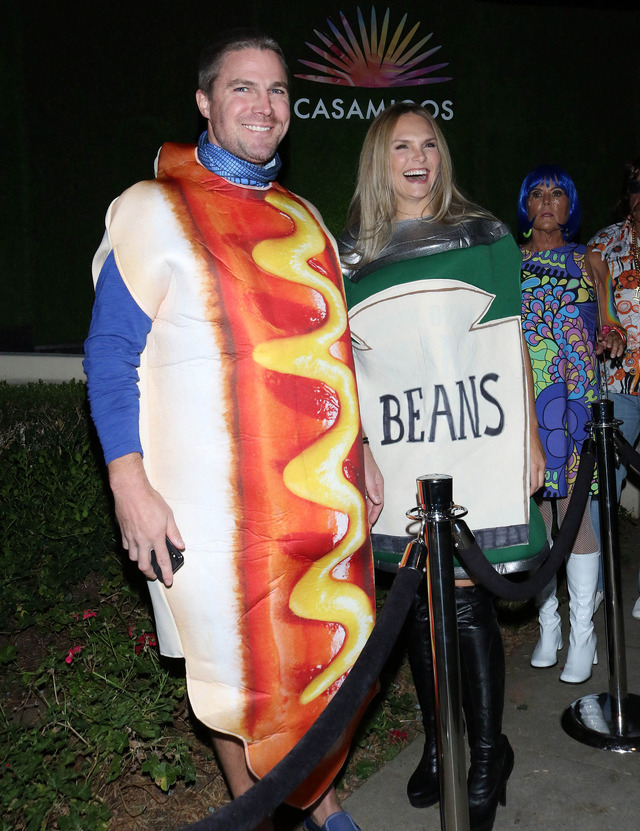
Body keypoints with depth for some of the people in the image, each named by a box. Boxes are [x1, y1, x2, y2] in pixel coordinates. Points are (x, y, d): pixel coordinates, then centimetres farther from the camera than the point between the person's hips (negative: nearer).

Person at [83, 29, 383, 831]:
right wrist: (132, 488, -14)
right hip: (218, 508, -5)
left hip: (322, 496, 5)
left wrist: (360, 458, 17)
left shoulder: (302, 220, 14)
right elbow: (110, 354, -7)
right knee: (244, 671, 7)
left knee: (329, 651, 13)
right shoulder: (155, 211, -4)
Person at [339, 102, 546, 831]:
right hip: (396, 458, 2)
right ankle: (437, 745, 28)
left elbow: (511, 346, 5)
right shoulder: (349, 253, 9)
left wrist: (529, 441, 2)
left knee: (466, 601, -2)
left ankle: (487, 759, 17)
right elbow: (339, 360, 13)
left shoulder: (483, 236, 6)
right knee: (419, 604, 10)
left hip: (473, 451, -2)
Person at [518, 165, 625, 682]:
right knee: (535, 508, 3)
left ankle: (582, 632, 4)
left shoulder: (587, 259, 13)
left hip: (577, 396, -1)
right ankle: (548, 624, 17)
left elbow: (606, 325, 14)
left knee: (575, 506, -6)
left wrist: (611, 338, -9)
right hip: (523, 395, 1)